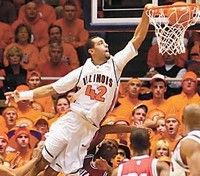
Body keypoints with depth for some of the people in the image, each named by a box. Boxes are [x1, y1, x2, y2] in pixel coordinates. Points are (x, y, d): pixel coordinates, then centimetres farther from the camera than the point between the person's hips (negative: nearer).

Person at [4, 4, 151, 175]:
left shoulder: (115, 64, 3)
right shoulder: (82, 71, 5)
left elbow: (137, 39, -4)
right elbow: (52, 88, 8)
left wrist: (146, 15, -15)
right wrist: (22, 95, 0)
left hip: (89, 128, 0)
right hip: (72, 120, 0)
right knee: (42, 162, -2)